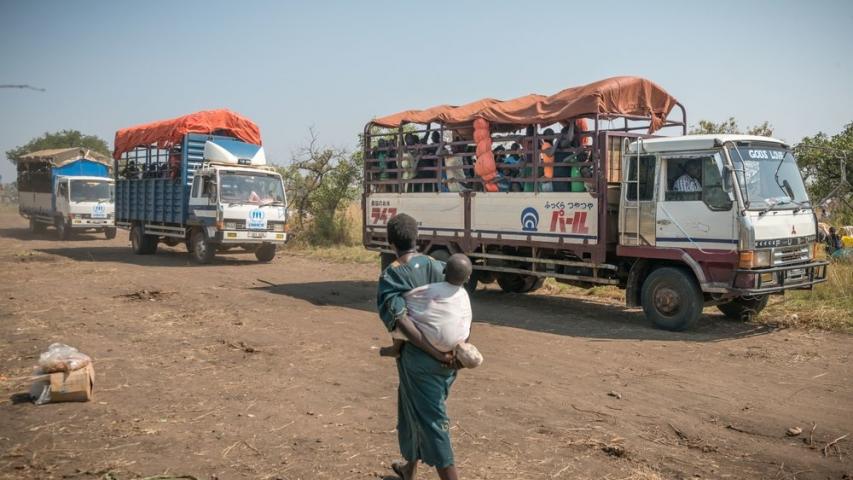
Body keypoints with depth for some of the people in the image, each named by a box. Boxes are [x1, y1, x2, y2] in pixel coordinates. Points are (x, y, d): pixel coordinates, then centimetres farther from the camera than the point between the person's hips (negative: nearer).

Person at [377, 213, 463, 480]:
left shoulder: (391, 275, -9)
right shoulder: (438, 266, 6)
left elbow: (402, 321, -21)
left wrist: (435, 354, -20)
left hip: (419, 359, -6)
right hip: (449, 358, 6)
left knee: (431, 422, 1)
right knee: (416, 411, 25)